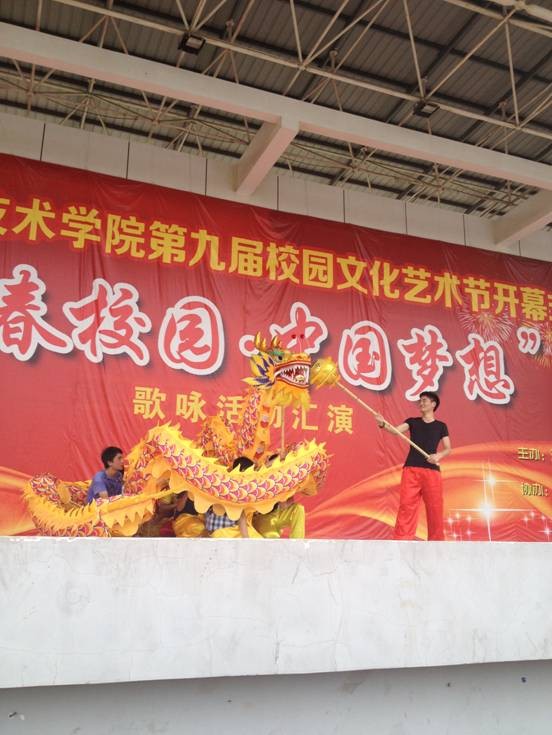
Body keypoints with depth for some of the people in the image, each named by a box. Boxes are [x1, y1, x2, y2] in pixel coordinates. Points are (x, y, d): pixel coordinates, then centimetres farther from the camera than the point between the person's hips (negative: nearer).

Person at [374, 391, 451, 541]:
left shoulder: (441, 426, 13)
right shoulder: (413, 422, 13)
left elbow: (448, 448, 8)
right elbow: (396, 430, -4)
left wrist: (439, 455, -15)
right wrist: (383, 424, -25)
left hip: (432, 471, 0)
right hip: (411, 469, 0)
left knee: (435, 507, 1)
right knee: (406, 505, -7)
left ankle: (436, 540, 13)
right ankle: (401, 540, -8)